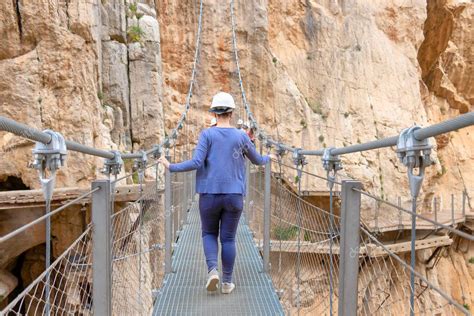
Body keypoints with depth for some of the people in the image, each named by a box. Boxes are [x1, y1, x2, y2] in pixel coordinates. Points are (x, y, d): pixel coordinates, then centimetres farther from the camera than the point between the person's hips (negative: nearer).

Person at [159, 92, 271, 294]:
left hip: (210, 194, -1)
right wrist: (268, 158, 39)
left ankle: (212, 270, -4)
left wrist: (171, 167, -1)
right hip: (234, 195, 1)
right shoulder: (241, 137, 3)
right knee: (228, 238, 9)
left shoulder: (207, 134, -5)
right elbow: (257, 160, 17)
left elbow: (196, 163, -13)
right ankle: (227, 282, 14)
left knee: (209, 234, 17)